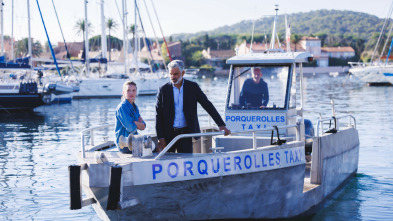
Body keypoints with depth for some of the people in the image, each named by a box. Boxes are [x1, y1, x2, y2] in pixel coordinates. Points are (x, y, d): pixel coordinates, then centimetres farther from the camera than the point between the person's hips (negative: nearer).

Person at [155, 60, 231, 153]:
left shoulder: (193, 87, 2)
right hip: (168, 134, 0)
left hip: (187, 133, 0)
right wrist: (160, 138, -5)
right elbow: (158, 116, 2)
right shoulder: (163, 89, 1)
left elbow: (208, 106, 4)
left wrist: (221, 125, -2)